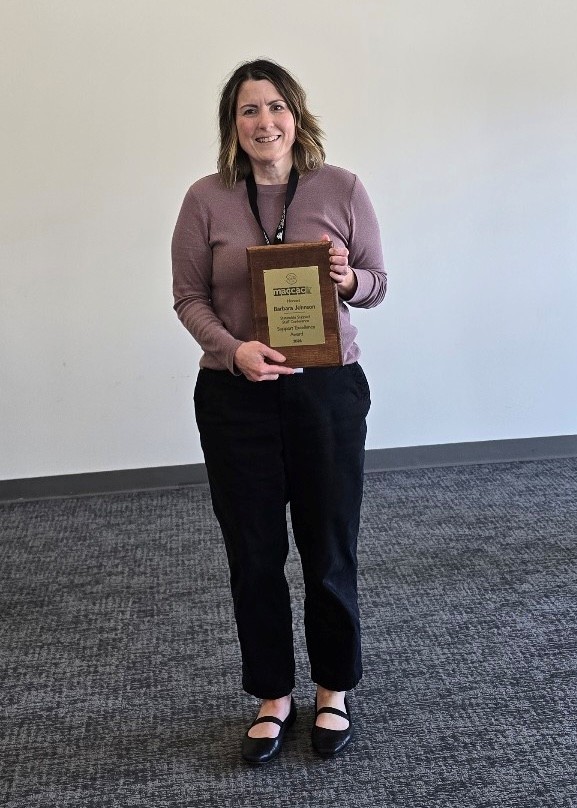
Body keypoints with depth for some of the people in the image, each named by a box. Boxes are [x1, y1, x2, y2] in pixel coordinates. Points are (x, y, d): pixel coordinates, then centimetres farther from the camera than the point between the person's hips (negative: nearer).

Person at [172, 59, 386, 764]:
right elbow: (189, 296, 1)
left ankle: (334, 689, 32)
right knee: (253, 554, 9)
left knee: (329, 550, 9)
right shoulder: (206, 200, -1)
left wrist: (349, 280, -17)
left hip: (328, 390, 0)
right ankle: (273, 697, 30)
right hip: (236, 397, 0)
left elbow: (377, 281, 7)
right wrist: (233, 349, -17)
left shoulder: (341, 189, 0)